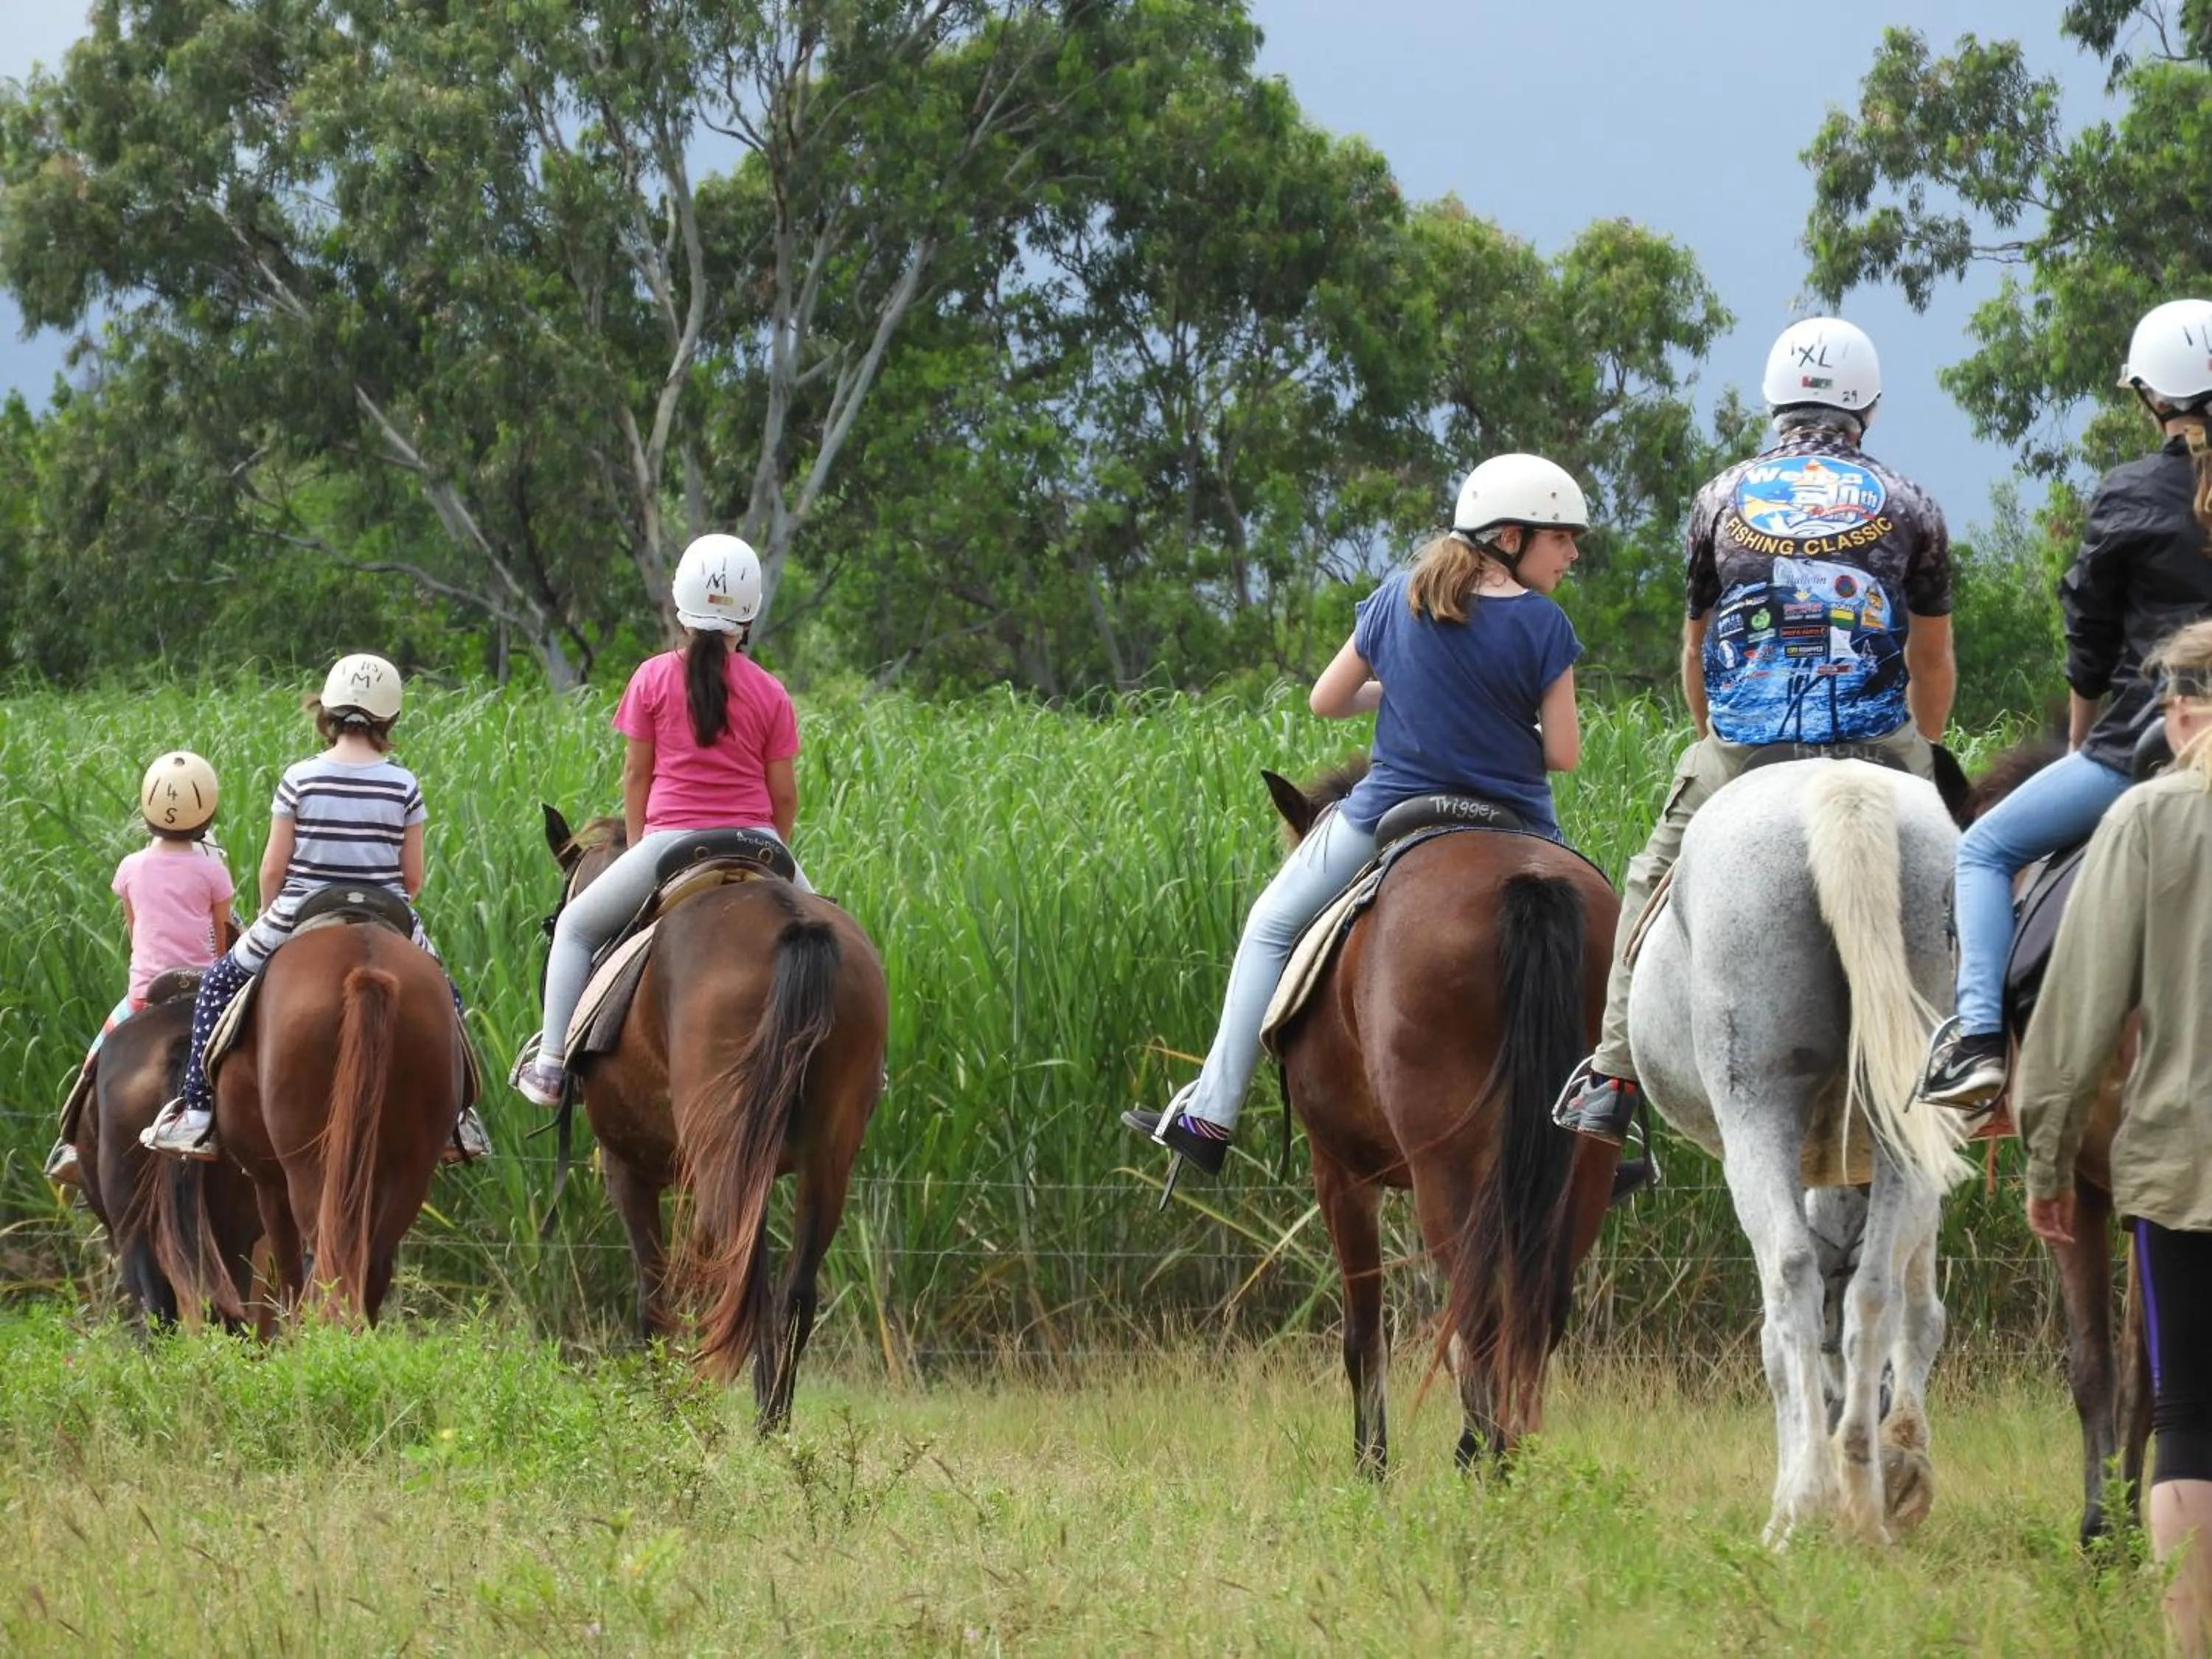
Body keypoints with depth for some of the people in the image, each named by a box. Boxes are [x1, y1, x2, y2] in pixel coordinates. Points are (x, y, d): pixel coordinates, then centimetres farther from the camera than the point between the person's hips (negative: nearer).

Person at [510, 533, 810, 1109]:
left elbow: (636, 774, 3)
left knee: (576, 927, 18)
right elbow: (783, 792, 2)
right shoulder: (769, 693, 0)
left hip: (671, 842, -1)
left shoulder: (653, 679, -2)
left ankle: (550, 1064, 7)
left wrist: (638, 852, 14)